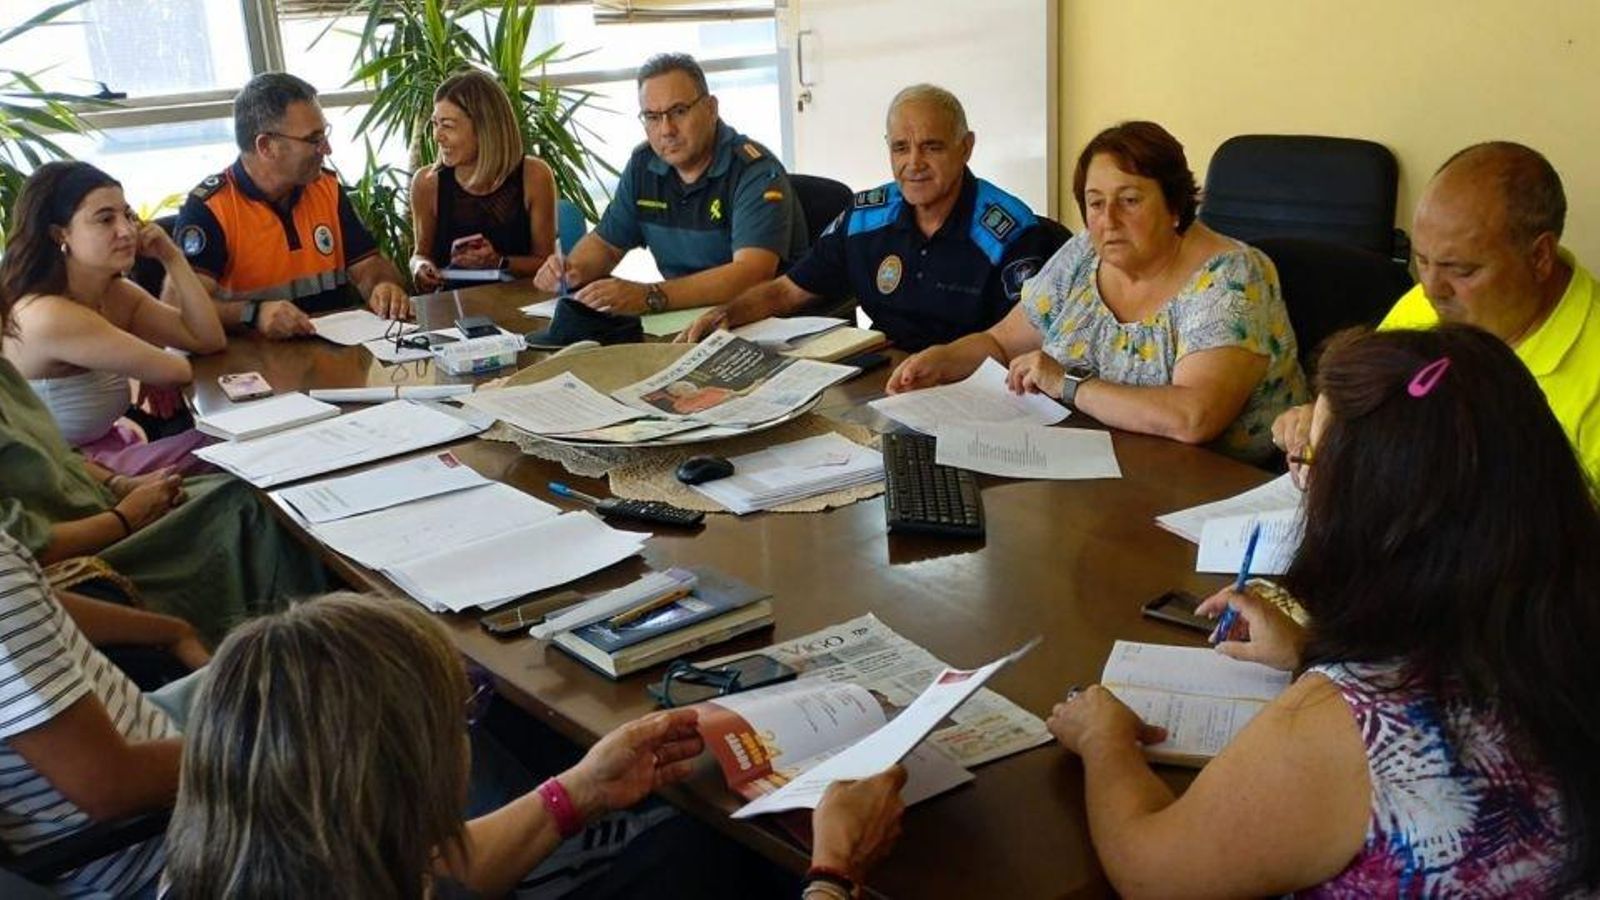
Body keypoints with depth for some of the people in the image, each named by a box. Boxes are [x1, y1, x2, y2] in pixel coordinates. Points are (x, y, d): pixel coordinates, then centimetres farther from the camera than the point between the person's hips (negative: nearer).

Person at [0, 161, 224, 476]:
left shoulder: (119, 295, 1)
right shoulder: (46, 315, -25)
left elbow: (210, 340, -2)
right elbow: (175, 372, -22)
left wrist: (172, 257, -5)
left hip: (108, 446, 8)